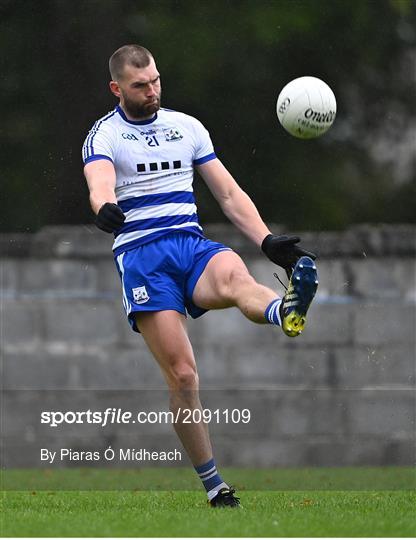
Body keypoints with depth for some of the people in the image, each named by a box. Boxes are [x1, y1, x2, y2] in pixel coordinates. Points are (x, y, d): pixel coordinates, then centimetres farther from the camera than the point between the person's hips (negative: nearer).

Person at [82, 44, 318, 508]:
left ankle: (287, 311, -70)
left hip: (193, 246, 2)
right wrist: (105, 209, -42)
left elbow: (228, 194, 20)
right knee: (181, 374, -13)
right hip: (140, 256, -2)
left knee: (233, 275, -36)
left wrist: (267, 241, 7)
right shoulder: (104, 135, 5)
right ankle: (212, 483, -3)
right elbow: (99, 183, -17)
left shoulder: (187, 127, 19)